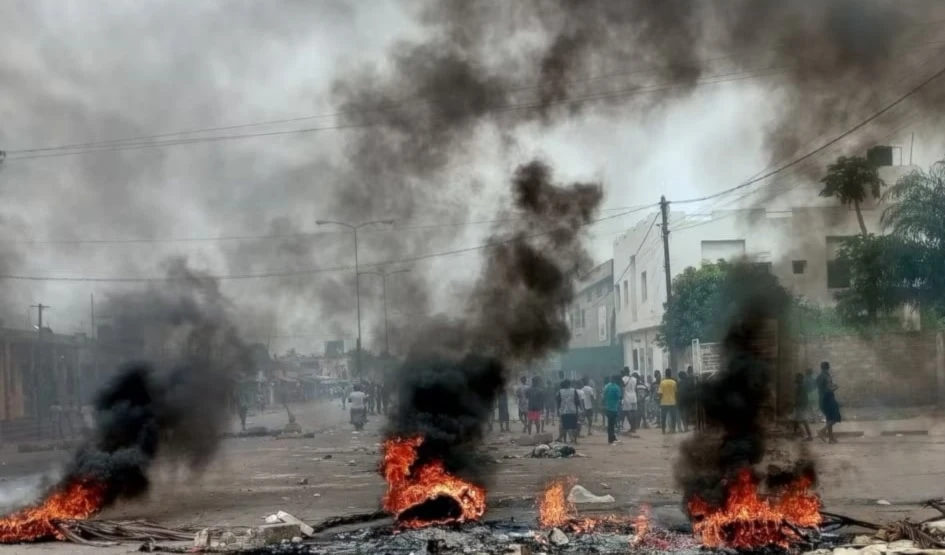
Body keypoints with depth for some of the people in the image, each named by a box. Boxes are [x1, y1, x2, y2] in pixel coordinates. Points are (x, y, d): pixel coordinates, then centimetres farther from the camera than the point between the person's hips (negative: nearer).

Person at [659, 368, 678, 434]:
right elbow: (676, 392, 2)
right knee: (673, 417, 10)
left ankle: (663, 430, 7)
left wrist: (659, 401, 2)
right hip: (672, 402, 1)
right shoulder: (674, 382, -4)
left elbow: (660, 393, -8)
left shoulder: (662, 382, -8)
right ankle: (673, 429, 9)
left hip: (664, 402, -1)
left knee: (663, 417, 7)